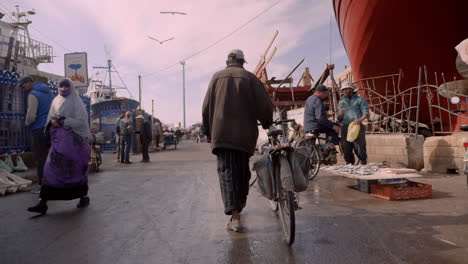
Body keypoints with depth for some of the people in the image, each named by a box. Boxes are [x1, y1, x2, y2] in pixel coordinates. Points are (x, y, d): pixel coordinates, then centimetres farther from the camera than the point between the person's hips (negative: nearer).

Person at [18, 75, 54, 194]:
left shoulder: (33, 94, -11)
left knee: (41, 159, -2)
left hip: (39, 129, -8)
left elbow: (31, 116, -16)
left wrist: (27, 123, 3)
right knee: (49, 157, 12)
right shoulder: (49, 92, 14)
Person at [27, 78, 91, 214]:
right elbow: (50, 118, 17)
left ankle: (84, 196, 22)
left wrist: (62, 121, -16)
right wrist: (52, 121, -5)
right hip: (58, 139, 5)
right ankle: (43, 203, -7)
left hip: (73, 139, -5)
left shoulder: (77, 102, -2)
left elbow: (81, 121, -11)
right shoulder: (56, 101, 15)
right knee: (51, 169, -4)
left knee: (77, 169, 2)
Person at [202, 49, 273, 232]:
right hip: (245, 133, 1)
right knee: (243, 169, 16)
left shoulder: (217, 77, 9)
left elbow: (207, 106, 6)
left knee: (226, 170, -5)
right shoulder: (250, 78, 5)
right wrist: (266, 123, 18)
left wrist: (207, 131, 13)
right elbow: (265, 104, 0)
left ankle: (234, 216, -16)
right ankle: (240, 204, 33)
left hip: (221, 133, -1)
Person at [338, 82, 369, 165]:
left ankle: (364, 165, 5)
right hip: (345, 128, 4)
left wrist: (360, 119, -23)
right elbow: (339, 119, 17)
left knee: (359, 148, -8)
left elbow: (366, 113, -3)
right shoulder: (341, 102, 19)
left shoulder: (360, 99, 7)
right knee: (346, 149, 3)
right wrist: (340, 115, -7)